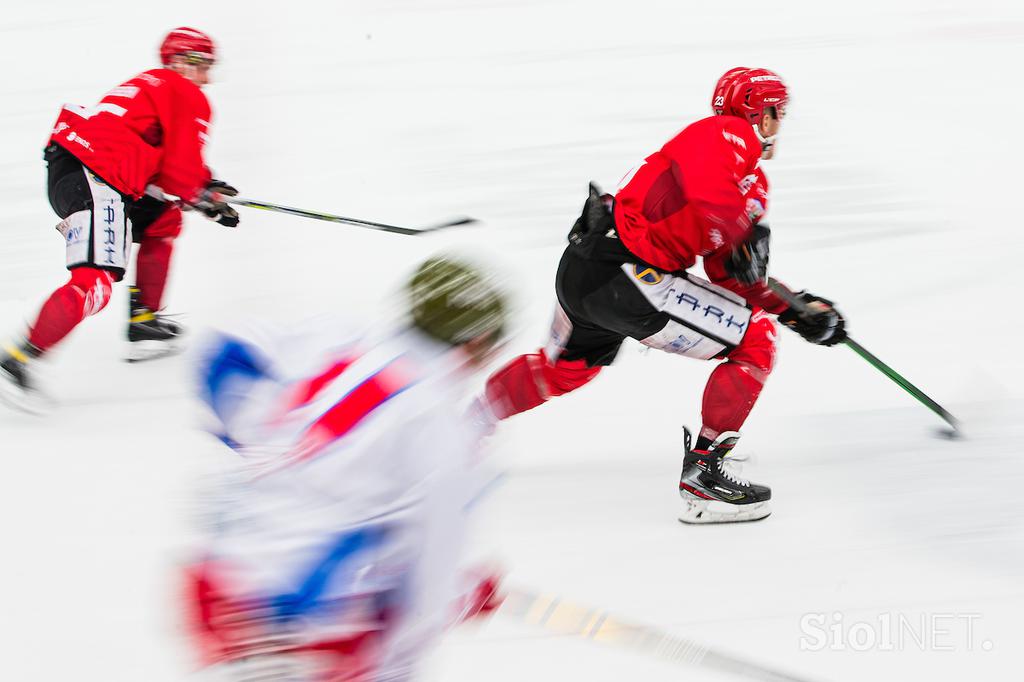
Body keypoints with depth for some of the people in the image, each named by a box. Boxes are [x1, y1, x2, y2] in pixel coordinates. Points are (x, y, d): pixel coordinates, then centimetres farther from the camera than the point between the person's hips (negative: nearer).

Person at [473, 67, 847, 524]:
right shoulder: (725, 135, -6)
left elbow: (733, 277, 21)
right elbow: (706, 185, -30)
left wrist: (798, 311, 14)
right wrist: (744, 233, -21)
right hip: (621, 276, -11)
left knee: (562, 368, 36)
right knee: (754, 344, -7)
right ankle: (702, 476, -2)